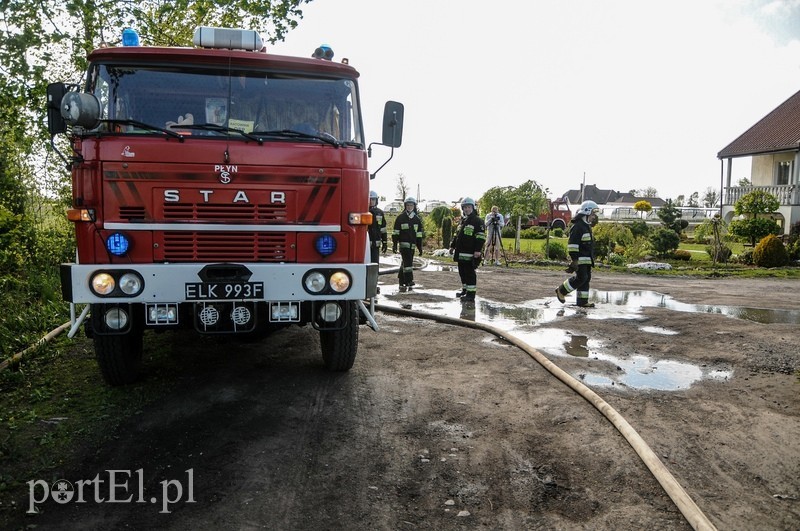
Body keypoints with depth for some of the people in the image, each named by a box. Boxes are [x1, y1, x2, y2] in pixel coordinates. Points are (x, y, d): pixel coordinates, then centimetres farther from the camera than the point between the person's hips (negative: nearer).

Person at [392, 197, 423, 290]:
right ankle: (409, 281, -18)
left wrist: (420, 247, 12)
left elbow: (419, 234, 15)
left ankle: (402, 283, 18)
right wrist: (394, 244, -6)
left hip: (412, 245, 4)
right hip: (403, 243, -4)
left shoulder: (417, 219, 12)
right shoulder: (400, 218, 0)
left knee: (405, 263, 10)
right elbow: (395, 232, 0)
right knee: (407, 262, -15)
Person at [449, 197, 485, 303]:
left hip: (470, 253, -9)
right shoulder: (462, 221, 20)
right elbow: (456, 235, 27)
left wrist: (478, 250, -21)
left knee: (469, 273, -9)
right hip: (461, 253, 9)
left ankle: (471, 294, -7)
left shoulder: (478, 221, -8)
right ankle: (465, 290, 26)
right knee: (462, 272, 14)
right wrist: (452, 246, 24)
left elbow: (481, 237, -15)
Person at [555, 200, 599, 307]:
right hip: (580, 258, -10)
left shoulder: (587, 226, 17)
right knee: (581, 278, -13)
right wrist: (574, 259, -24)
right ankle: (561, 291, 3)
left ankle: (582, 301, 12)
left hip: (587, 258, 10)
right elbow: (572, 243, -21)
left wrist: (591, 258, 26)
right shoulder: (578, 226, -15)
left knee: (586, 278, 8)